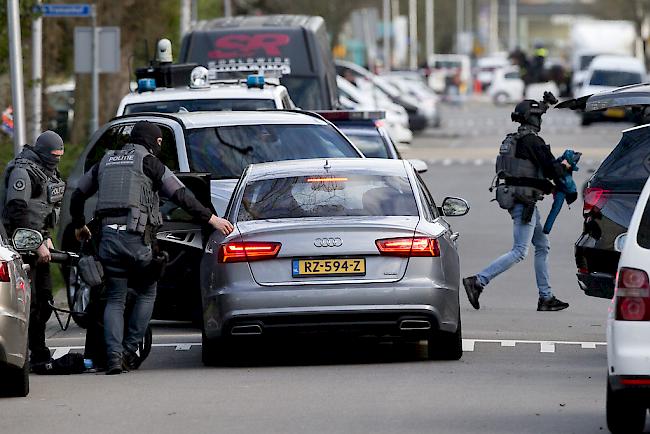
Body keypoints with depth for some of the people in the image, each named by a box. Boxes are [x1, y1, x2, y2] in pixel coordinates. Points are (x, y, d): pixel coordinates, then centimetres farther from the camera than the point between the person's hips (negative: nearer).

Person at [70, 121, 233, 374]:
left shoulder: (107, 162, 19)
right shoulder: (148, 162, 2)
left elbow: (78, 195, 26)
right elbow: (181, 196, -5)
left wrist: (79, 225, 42)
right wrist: (211, 219, -2)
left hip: (108, 236, 5)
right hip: (136, 237, -5)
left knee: (114, 299, 8)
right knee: (146, 293, 12)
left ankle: (113, 356, -6)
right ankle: (129, 351, 5)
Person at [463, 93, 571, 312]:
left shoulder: (512, 140, 14)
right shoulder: (532, 141, -15)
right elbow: (552, 169, -16)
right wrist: (563, 166, 5)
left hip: (513, 197, 10)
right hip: (524, 202, -10)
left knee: (543, 246, 15)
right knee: (519, 252, -9)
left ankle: (546, 297, 16)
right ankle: (477, 282, -14)